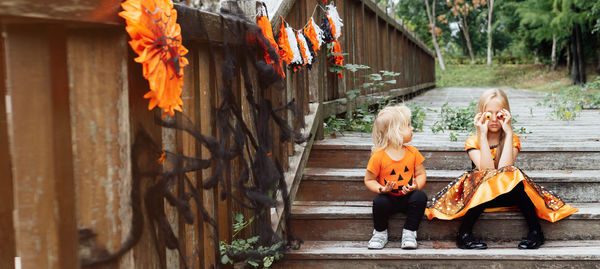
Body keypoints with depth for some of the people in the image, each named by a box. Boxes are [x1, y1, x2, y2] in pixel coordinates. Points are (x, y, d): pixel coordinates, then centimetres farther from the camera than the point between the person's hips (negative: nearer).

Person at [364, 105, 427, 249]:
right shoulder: (378, 156, -10)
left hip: (408, 197, 3)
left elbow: (421, 174, 6)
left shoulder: (412, 152, 1)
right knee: (379, 201, -33)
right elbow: (369, 180, -3)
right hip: (389, 197, -2)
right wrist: (381, 189, -22)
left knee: (420, 197, -27)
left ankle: (409, 232, -10)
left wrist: (416, 186, -15)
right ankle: (380, 232, -3)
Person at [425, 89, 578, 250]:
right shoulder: (473, 142, -2)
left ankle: (535, 231, -22)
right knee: (486, 178, -33)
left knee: (512, 174, -29)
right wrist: (483, 134, -18)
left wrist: (508, 132, -17)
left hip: (507, 196, 1)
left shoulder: (512, 139, 2)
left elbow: (504, 168, -19)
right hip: (479, 197, -1)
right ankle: (464, 234, -28)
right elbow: (487, 170, -20)